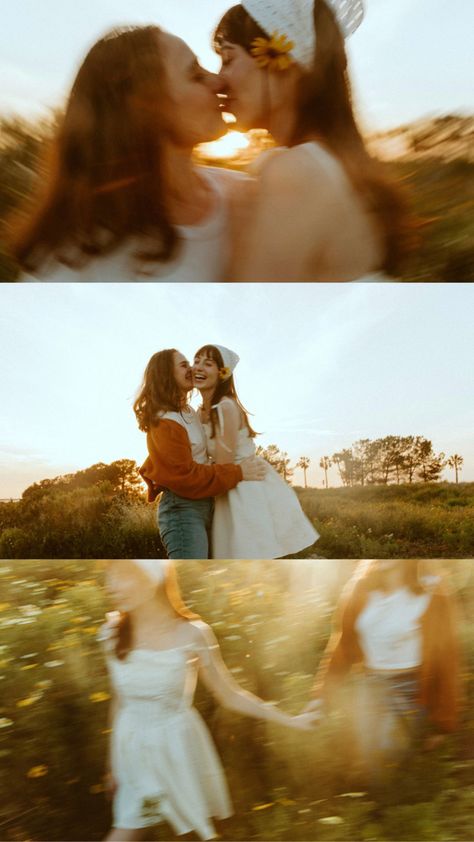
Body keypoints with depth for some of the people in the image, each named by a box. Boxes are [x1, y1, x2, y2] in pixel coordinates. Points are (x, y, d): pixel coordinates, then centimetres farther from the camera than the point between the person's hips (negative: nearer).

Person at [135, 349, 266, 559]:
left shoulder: (187, 412, 15)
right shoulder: (166, 422, -15)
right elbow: (185, 476, -19)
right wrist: (237, 473, -16)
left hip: (201, 507, 10)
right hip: (183, 510, -10)